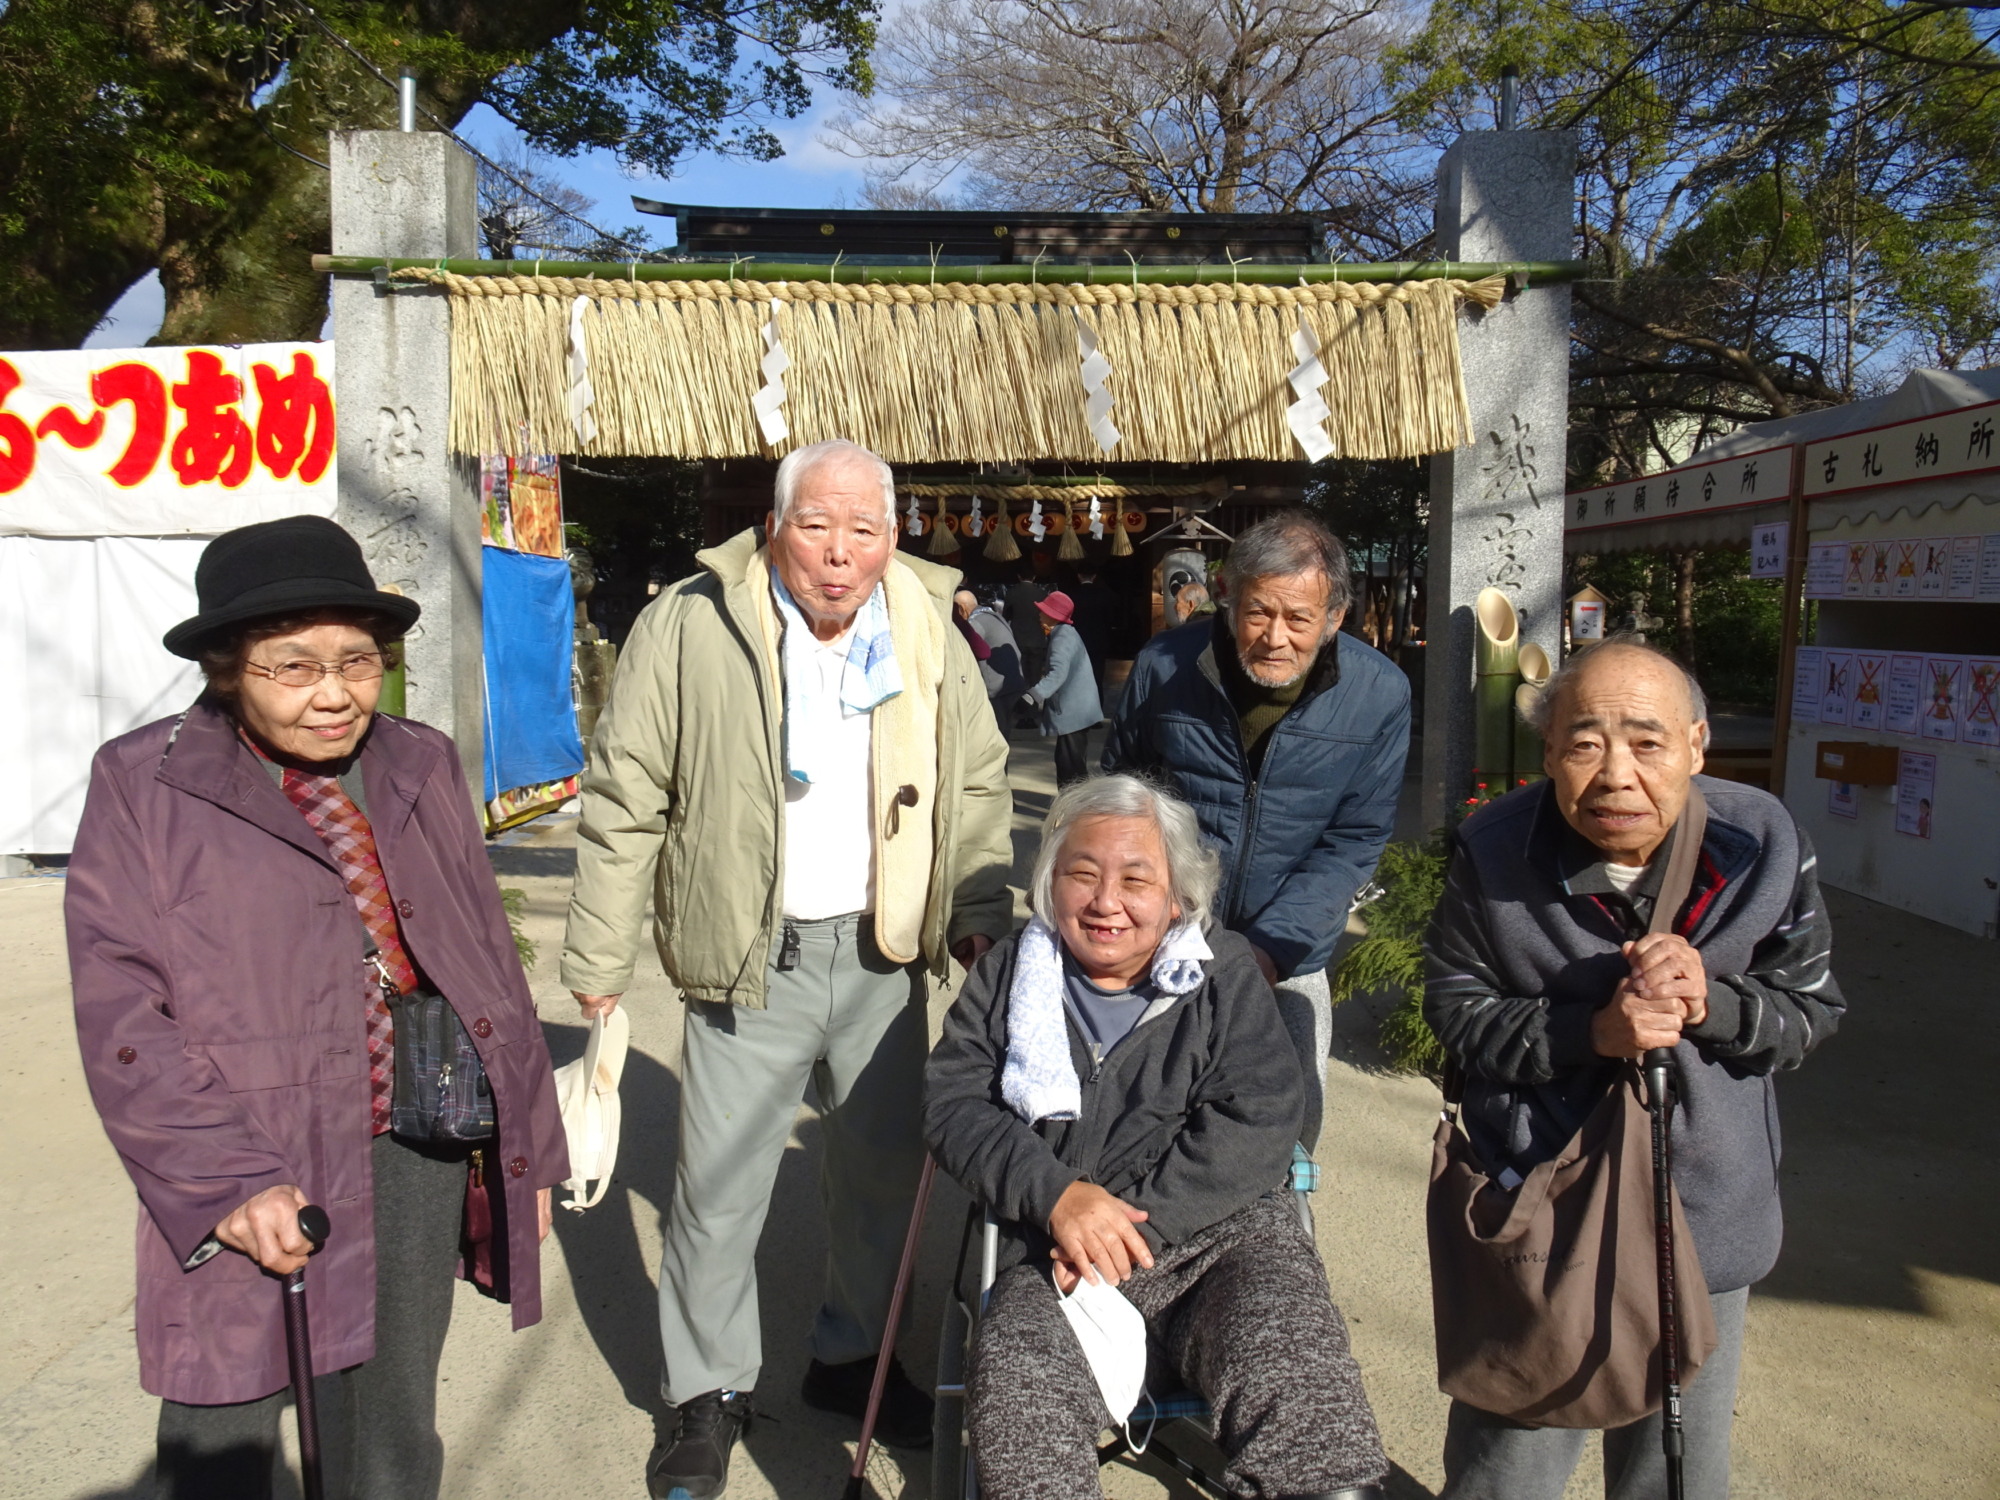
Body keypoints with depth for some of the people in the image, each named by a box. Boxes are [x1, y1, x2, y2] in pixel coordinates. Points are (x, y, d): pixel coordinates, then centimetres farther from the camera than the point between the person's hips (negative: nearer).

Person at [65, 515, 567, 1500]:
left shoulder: (421, 768, 6)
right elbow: (121, 1016, -8)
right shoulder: (144, 785, -5)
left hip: (419, 1153, 3)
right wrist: (227, 1181, -18)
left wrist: (525, 1147, 9)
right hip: (253, 1177, -3)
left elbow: (489, 962, 9)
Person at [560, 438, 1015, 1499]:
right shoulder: (690, 630, -10)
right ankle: (708, 1393, 30)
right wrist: (599, 957, -4)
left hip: (883, 954, 4)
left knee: (884, 1168, 17)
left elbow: (978, 781, 12)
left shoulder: (929, 635, 1)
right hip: (749, 961, -3)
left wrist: (982, 906, 6)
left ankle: (852, 1358, 40)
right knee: (720, 1186, 5)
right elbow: (625, 803, -6)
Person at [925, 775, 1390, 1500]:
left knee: (1299, 1384, -27)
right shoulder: (1009, 974, 12)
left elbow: (1258, 1125, -4)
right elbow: (953, 1104, 4)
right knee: (1014, 1388, -27)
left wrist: (1135, 1220, -15)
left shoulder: (1224, 972, 7)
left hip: (1224, 1230, -1)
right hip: (1057, 1250, 1)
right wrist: (1057, 1194, -13)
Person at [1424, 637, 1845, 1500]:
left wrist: (1711, 1003, -24)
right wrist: (1590, 1032, -24)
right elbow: (1456, 1008, -9)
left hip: (1707, 1211, 2)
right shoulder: (1494, 853, -15)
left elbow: (1811, 1011, -3)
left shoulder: (1760, 845, -12)